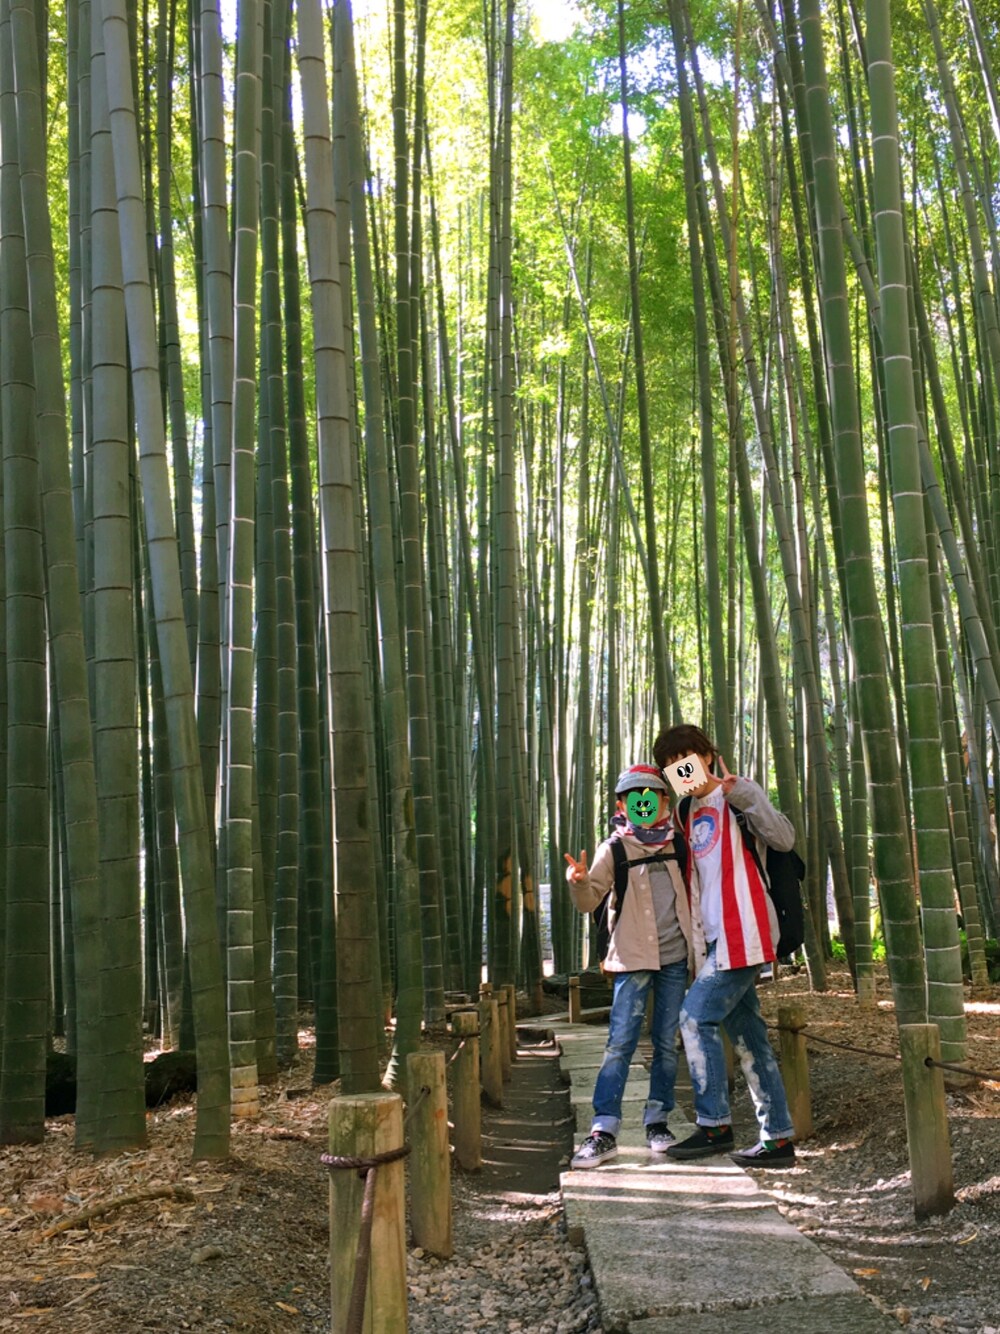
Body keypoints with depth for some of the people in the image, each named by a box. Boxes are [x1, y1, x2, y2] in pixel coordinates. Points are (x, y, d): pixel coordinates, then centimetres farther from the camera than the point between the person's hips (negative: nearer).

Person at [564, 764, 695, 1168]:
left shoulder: (678, 843, 6)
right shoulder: (614, 848, -1)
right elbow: (589, 902, -8)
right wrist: (580, 881, -27)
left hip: (675, 957, 3)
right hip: (633, 958, -3)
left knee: (667, 1043, 7)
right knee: (620, 1042, -9)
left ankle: (657, 1120, 19)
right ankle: (604, 1130, -8)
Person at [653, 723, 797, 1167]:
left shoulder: (737, 793, -5)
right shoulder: (687, 810, 17)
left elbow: (783, 837, -18)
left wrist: (741, 794, -27)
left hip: (741, 931, -8)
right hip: (719, 936, 8)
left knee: (697, 1016, -11)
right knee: (747, 1034, 8)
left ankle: (714, 1125, -4)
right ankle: (777, 1137, 13)